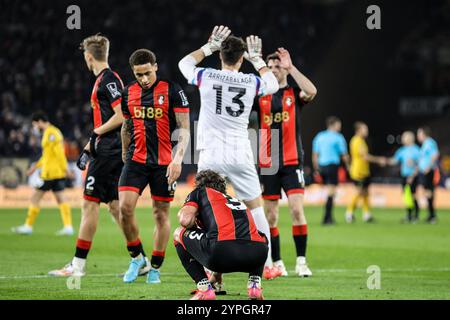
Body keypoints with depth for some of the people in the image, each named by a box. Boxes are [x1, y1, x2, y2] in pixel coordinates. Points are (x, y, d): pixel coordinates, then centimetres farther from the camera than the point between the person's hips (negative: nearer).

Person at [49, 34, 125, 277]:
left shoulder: (108, 79, -13)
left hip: (107, 152, -10)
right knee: (114, 205, 9)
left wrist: (98, 132, -11)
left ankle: (78, 264, -2)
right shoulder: (104, 79, 17)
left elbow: (122, 115, -20)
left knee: (90, 203, -5)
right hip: (108, 150, 10)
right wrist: (91, 143, 21)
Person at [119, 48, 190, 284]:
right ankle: (136, 257, 6)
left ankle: (155, 268, 14)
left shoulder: (172, 90, -6)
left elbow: (184, 129, -7)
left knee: (161, 214, 3)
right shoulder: (129, 92, 7)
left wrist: (178, 159, -18)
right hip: (136, 160, 3)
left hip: (164, 163, -3)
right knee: (125, 207, -13)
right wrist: (125, 154, 24)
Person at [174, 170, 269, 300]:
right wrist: (217, 274, 66)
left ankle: (205, 289, 13)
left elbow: (185, 220, 6)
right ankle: (254, 284, 18)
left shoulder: (200, 192, 25)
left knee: (179, 234, 25)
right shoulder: (237, 201, 41)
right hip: (257, 255, 5)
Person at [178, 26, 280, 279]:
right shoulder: (251, 82, -1)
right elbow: (273, 85, 24)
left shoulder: (206, 77, -4)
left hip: (211, 155, -1)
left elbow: (185, 63, 19)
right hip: (240, 154, 1)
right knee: (255, 206, 12)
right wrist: (257, 59, 29)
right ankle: (268, 264, 15)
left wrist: (209, 47, 23)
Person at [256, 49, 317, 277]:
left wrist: (291, 67, -21)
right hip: (267, 163, 2)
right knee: (271, 216, 3)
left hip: (292, 162, -2)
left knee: (297, 210, -12)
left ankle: (301, 261, -6)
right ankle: (276, 263, 11)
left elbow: (311, 91, -19)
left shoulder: (294, 94, 3)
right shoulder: (260, 96, 9)